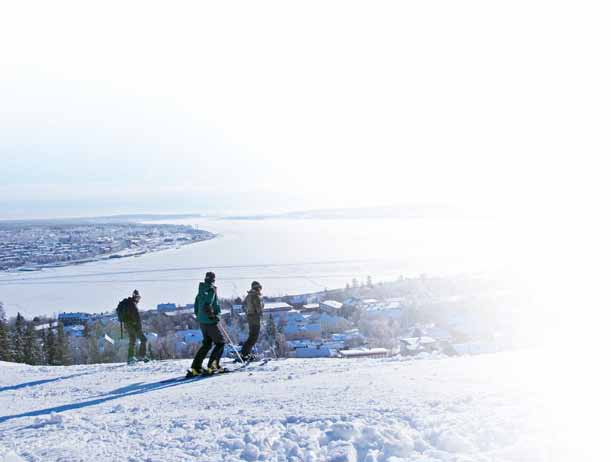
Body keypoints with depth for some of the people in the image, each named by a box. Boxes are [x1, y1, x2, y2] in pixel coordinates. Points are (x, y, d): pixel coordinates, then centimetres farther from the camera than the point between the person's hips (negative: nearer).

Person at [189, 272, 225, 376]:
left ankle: (195, 368, 11)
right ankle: (213, 365, -8)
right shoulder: (211, 290, -13)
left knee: (207, 344, 16)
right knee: (220, 343, 4)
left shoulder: (201, 291, 12)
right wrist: (213, 316, -16)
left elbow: (196, 308, 17)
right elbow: (206, 306, -25)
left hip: (202, 322, 8)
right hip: (210, 322, -8)